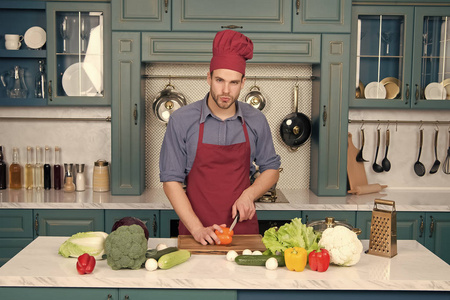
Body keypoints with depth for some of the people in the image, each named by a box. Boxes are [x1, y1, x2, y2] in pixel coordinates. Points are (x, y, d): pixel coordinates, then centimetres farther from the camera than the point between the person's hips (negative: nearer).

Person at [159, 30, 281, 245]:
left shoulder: (255, 121, 2)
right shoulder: (181, 120, -5)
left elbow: (271, 168, 14)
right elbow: (171, 180, -4)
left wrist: (249, 194, -5)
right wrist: (197, 229, -13)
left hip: (243, 226, 2)